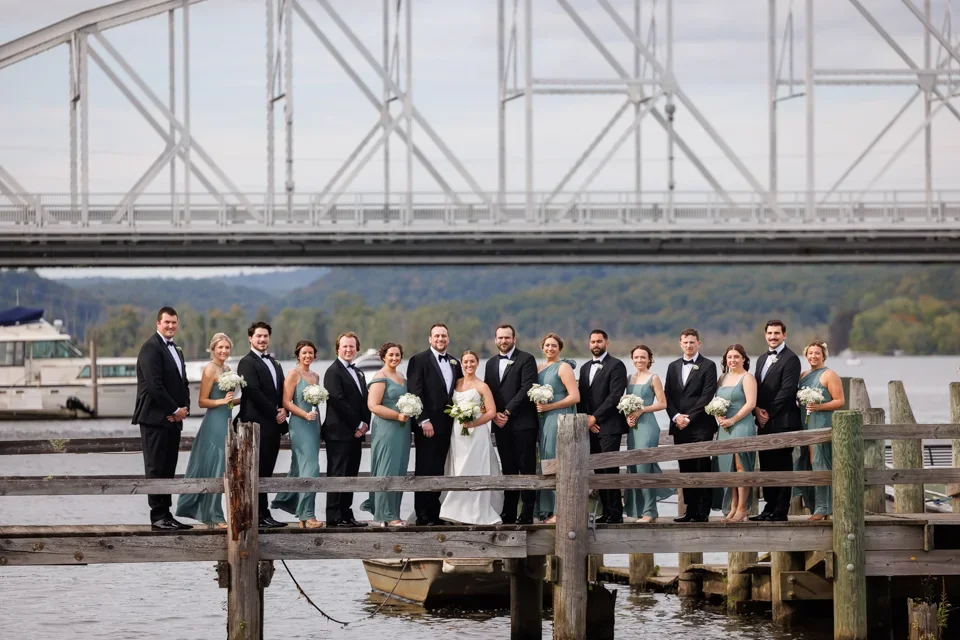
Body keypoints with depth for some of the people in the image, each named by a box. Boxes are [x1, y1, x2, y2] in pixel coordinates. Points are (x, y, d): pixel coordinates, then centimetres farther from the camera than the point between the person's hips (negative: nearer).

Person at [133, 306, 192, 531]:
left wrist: (185, 408, 1)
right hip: (155, 418, -8)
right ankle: (157, 516, -5)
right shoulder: (151, 347, -10)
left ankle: (167, 514, 11)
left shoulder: (176, 351, 20)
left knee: (168, 469, 8)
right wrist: (175, 410, -14)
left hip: (173, 419, 8)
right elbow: (154, 384, -17)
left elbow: (183, 384, 20)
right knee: (156, 468, -6)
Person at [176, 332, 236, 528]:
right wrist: (223, 401, -24)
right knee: (215, 468, -4)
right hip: (214, 422, -9)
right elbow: (202, 401, -12)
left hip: (225, 422, 9)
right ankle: (215, 516, 1)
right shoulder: (210, 369, -11)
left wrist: (236, 400, 4)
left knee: (216, 467, 13)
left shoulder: (227, 369, 13)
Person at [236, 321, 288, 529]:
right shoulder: (247, 363, -5)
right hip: (257, 424, -8)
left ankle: (262, 514, 8)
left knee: (266, 472, 7)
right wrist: (275, 413, -11)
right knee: (259, 472, -8)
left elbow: (282, 392, 21)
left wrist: (283, 410, 0)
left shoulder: (275, 364, 22)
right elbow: (254, 392, -15)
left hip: (274, 425, 8)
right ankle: (261, 515, -8)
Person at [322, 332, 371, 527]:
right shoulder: (333, 372, -8)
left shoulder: (358, 373, 20)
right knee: (337, 474, -8)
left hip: (355, 433, 9)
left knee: (351, 476, 9)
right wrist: (357, 425, -13)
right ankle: (334, 517, -7)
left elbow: (365, 400, 22)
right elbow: (338, 401, -16)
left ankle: (346, 515, 13)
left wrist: (365, 424, 4)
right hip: (339, 432, -9)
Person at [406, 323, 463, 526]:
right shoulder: (419, 360, -4)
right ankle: (423, 516, -1)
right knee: (424, 471, -3)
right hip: (427, 425, -6)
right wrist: (424, 420, -17)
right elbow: (415, 392, -10)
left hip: (446, 425, 6)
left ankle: (434, 514, 11)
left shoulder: (454, 363, 15)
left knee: (438, 471, 8)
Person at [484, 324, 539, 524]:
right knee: (508, 469, 7)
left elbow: (527, 388, -11)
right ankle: (509, 513, 9)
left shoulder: (526, 360, -2)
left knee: (527, 468, -4)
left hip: (522, 423, -6)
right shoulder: (491, 363, 18)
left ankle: (527, 513, -3)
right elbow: (487, 393, 16)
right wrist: (494, 414, -1)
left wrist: (507, 412, -13)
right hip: (501, 425, 6)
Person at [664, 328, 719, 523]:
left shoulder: (708, 366, 0)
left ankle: (703, 512, -4)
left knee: (702, 469, -5)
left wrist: (689, 418, -12)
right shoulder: (673, 367, 16)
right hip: (679, 426, 5)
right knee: (686, 469, 6)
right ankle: (690, 509, 10)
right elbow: (668, 395, 11)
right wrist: (676, 416, -5)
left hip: (700, 426, -5)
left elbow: (707, 396, -8)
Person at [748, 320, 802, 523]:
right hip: (764, 422, 8)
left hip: (782, 421, -8)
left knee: (782, 466, -4)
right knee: (766, 466, 9)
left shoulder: (790, 359, -7)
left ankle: (780, 511, -3)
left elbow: (787, 390, -15)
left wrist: (768, 412, -13)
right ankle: (769, 507, 14)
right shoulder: (762, 359, 19)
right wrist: (757, 410, 0)